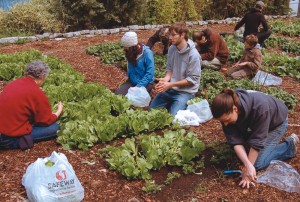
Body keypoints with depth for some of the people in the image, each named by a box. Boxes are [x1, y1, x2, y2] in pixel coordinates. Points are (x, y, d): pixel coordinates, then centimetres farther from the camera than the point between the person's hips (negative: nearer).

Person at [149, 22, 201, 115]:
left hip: (185, 91, -6)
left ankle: (182, 104, 9)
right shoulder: (171, 48, -2)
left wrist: (171, 84, -22)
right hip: (170, 88, 6)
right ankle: (172, 104, 23)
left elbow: (192, 79, -18)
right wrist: (165, 80, -14)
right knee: (151, 110, 5)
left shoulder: (193, 55, -21)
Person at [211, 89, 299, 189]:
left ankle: (290, 144, 4)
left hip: (276, 122, -5)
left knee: (257, 163, -12)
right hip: (253, 123, 5)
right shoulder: (227, 111, -29)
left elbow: (257, 141, -36)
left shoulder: (260, 107, -43)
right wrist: (247, 164, -41)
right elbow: (235, 141, -29)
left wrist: (248, 168, -31)